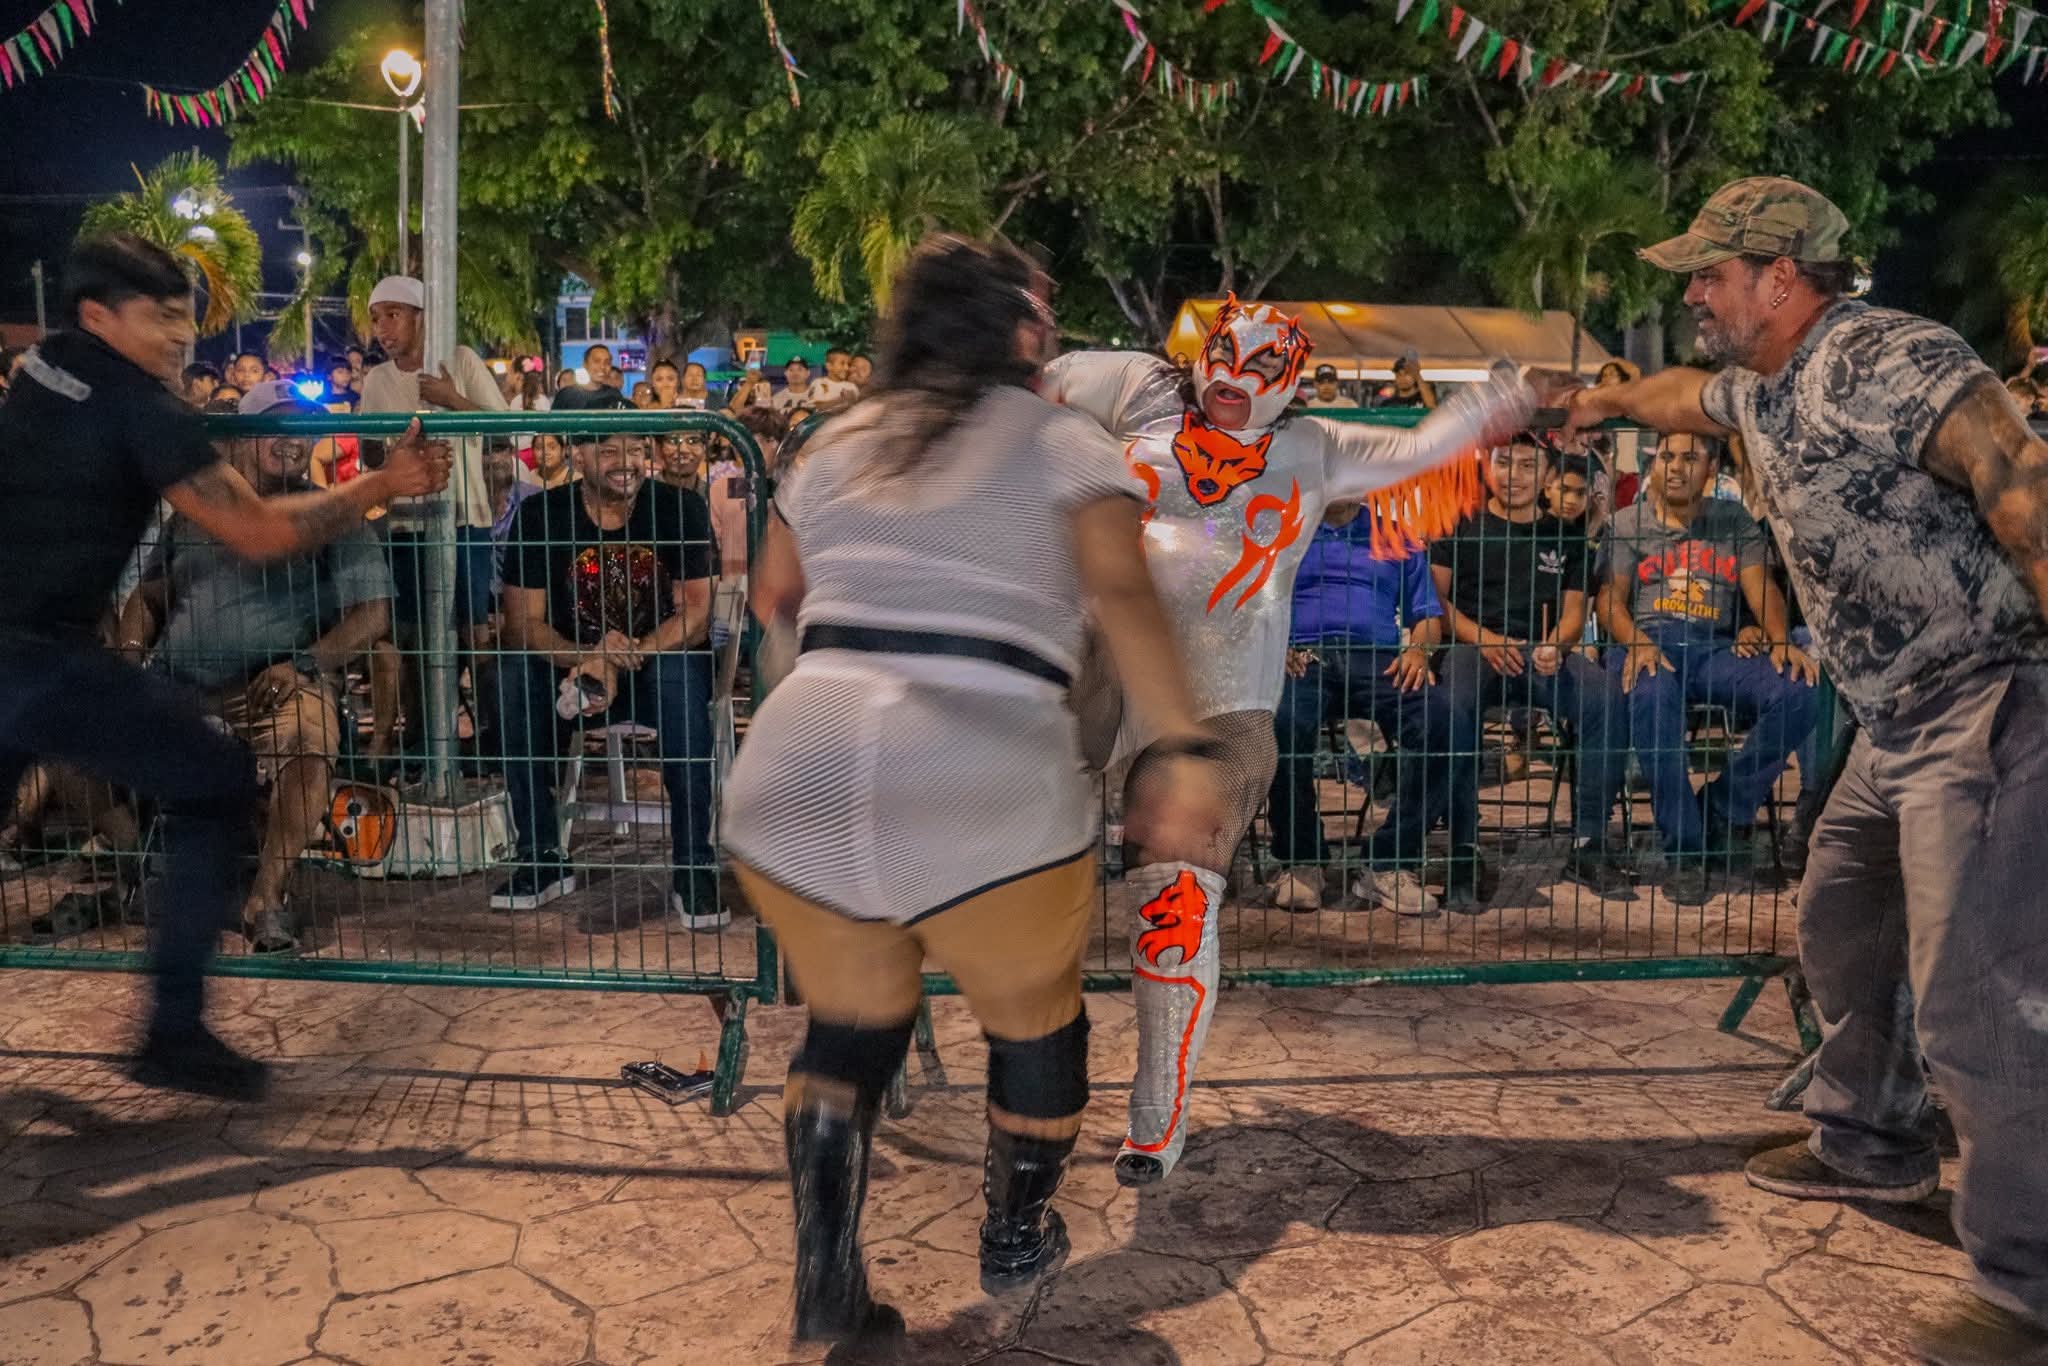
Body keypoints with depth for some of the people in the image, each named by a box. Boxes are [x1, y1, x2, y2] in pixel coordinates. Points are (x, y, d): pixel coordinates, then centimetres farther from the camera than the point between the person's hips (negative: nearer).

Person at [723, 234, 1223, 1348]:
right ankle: (1017, 1238, 41)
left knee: (851, 1020, 27)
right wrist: (1182, 750, -14)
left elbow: (773, 599, 32)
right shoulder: (1064, 444, 9)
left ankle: (826, 1288, 22)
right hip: (986, 792, -3)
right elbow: (1123, 592, -8)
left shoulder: (838, 444, 21)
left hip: (795, 776, 4)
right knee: (1035, 1016, 24)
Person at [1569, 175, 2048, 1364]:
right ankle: (1873, 1145, 40)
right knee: (1843, 928, 22)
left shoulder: (1887, 359, -18)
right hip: (1902, 721, 10)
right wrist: (1607, 399, 54)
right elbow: (1685, 396, 36)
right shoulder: (1763, 392, 12)